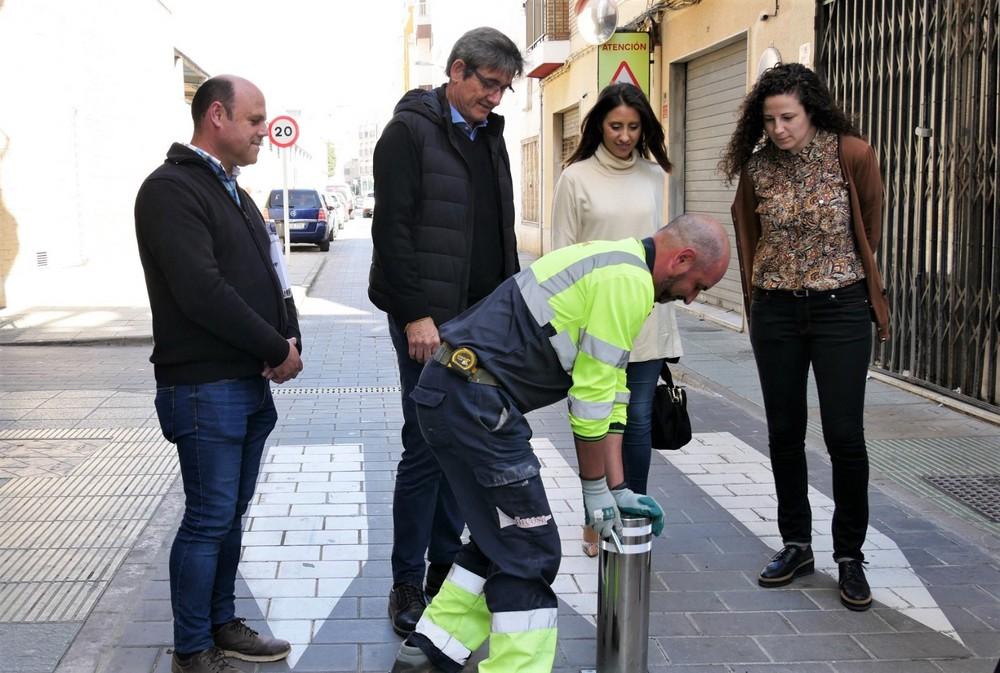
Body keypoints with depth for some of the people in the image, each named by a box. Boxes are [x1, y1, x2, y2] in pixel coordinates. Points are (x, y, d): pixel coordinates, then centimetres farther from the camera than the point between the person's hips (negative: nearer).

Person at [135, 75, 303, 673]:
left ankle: (221, 624, 28)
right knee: (209, 520, -2)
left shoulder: (233, 192, 18)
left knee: (231, 514, 16)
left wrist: (290, 341, -1)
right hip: (205, 387, -9)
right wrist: (278, 350, -15)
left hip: (252, 384, 9)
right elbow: (201, 291, -22)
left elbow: (267, 276, 18)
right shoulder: (172, 189, -12)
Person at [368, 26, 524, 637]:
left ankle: (447, 570, 23)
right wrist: (415, 314, -18)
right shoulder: (410, 131, -7)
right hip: (428, 319, -7)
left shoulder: (490, 136, 16)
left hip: (484, 319, 7)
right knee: (426, 449, -3)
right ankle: (408, 585, 10)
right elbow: (392, 230, -14)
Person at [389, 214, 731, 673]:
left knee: (502, 537, 20)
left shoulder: (616, 267, 20)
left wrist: (617, 490, 19)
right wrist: (597, 491, 1)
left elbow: (610, 391, 20)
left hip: (451, 389, 10)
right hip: (476, 401, -10)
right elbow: (591, 398, -12)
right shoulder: (629, 282, -12)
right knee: (530, 552, -1)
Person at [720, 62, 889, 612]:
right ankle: (796, 545, 24)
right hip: (776, 312, 3)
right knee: (784, 433, 9)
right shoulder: (757, 167, 0)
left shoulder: (852, 155, -8)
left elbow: (870, 229, 4)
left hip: (840, 308, -3)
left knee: (844, 436, -3)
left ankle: (850, 556, 12)